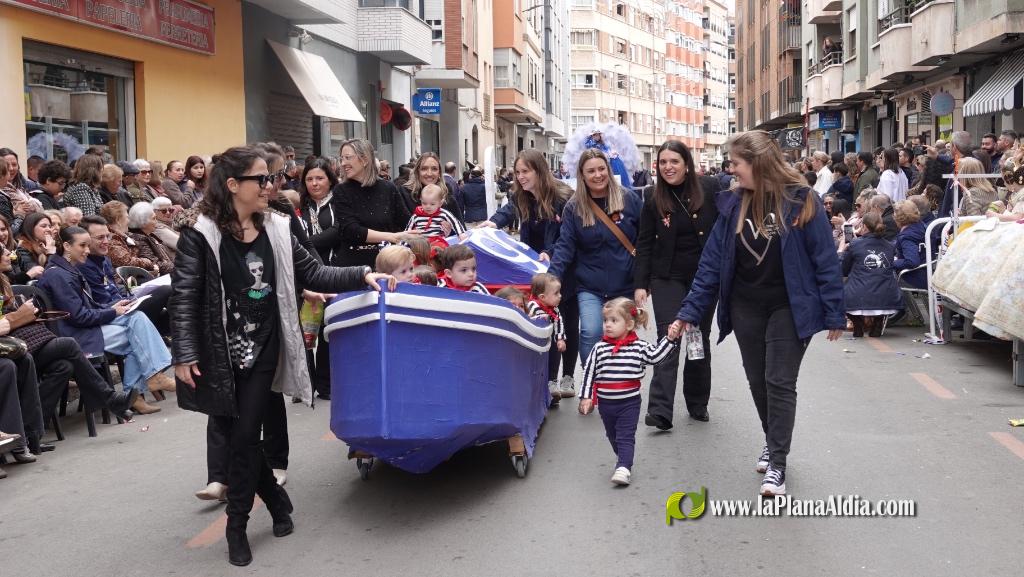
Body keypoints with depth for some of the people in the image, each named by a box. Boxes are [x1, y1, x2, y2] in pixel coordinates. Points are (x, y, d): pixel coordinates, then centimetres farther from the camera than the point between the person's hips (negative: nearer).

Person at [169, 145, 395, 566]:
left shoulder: (275, 229, 3)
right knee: (232, 433, 7)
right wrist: (185, 354, -16)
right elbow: (184, 296, -12)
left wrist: (363, 276, -7)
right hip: (217, 352, -2)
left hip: (262, 350, 2)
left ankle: (237, 525, 15)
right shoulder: (200, 231, -11)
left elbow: (312, 274, 5)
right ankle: (276, 500, 30)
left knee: (245, 436, 1)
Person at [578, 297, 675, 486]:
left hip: (629, 401, -3)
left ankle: (624, 468, -14)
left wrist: (669, 339, -16)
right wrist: (586, 396, -2)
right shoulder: (599, 349, -3)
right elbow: (589, 372, 1)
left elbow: (656, 355, -5)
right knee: (612, 435, 18)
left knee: (626, 436, -8)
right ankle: (624, 458, 39)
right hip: (606, 402, 3)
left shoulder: (639, 347, -6)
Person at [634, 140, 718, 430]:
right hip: (668, 278, 0)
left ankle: (697, 404, 25)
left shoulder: (710, 189, -6)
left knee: (700, 339, 11)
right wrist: (640, 283, -6)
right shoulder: (654, 201, -2)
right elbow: (644, 245, 1)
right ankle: (660, 411, -14)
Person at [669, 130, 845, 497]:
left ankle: (776, 465, 2)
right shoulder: (733, 205, 1)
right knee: (757, 381, 13)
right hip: (745, 309, 5)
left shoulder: (801, 201, -12)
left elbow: (824, 259, -9)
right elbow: (712, 261, 2)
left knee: (780, 383, -4)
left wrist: (834, 314, -10)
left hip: (788, 309, -4)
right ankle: (773, 442, 35)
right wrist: (689, 312, -1)